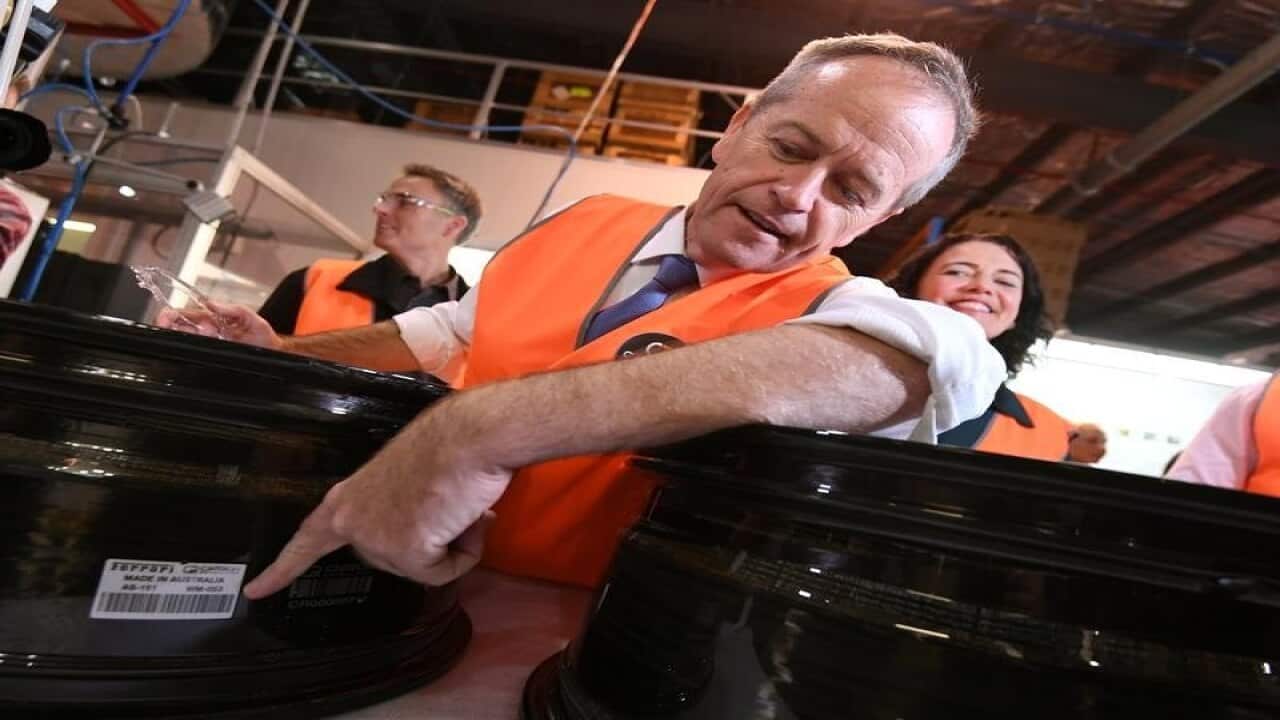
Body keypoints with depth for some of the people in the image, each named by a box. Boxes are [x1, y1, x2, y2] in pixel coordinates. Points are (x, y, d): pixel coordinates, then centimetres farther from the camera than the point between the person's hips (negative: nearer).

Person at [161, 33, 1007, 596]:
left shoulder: (830, 310, -16)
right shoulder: (583, 223, 0)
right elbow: (453, 331, 17)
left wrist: (484, 430, -49)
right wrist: (288, 355, 8)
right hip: (417, 594, 5)